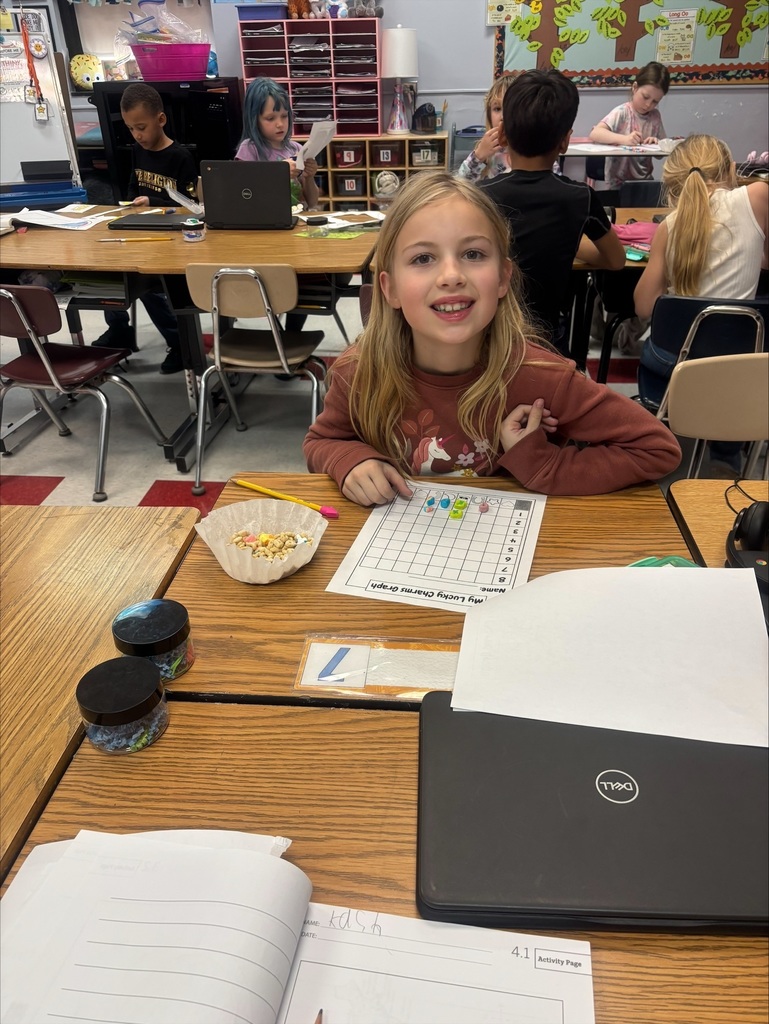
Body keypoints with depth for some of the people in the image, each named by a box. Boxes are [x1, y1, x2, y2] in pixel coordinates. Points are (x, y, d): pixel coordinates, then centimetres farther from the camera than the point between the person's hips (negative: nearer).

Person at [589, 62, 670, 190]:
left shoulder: (655, 116, 8)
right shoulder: (622, 112, -8)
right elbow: (595, 134, -23)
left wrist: (657, 144, -12)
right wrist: (624, 139, -34)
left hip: (645, 180, 6)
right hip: (619, 183, -5)